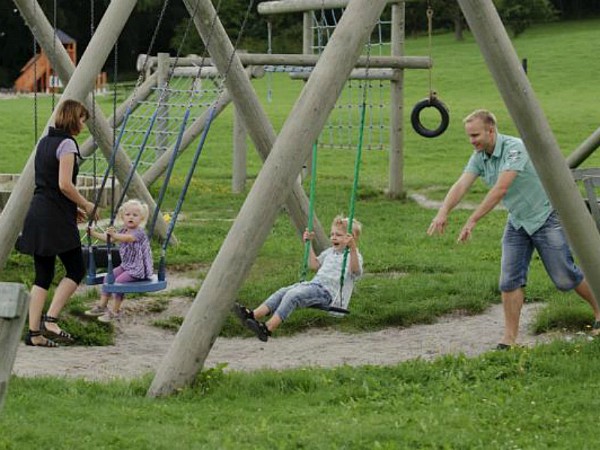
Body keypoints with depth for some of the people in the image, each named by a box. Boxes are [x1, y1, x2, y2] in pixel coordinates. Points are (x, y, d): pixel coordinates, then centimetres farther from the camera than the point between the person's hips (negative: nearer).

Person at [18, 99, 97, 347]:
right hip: (56, 217, -8)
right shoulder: (67, 143, -11)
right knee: (76, 269, 2)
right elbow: (65, 185, -18)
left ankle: (34, 332, 5)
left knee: (43, 275, 8)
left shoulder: (44, 142, 16)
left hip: (37, 213, 8)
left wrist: (74, 207, 20)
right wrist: (86, 205, -3)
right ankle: (50, 319, -7)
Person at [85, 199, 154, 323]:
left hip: (138, 269, -9)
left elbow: (127, 238, -39)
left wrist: (114, 235, -57)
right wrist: (94, 233, 5)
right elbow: (109, 238, 13)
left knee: (119, 281, -23)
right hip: (126, 265, 9)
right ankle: (102, 306, 10)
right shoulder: (123, 231, 9)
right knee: (108, 277, 1)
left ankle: (115, 311, -13)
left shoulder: (139, 232, -19)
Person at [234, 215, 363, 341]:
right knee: (283, 292, -13)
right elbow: (314, 265, 35)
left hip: (327, 292, -8)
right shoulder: (329, 252, 24)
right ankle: (253, 315, -27)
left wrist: (353, 248, -35)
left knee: (292, 295, -29)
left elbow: (356, 271, -24)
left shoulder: (354, 255, -2)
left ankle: (268, 328, -42)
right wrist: (309, 244, 29)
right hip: (313, 284, 8)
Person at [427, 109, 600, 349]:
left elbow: (501, 188, -35)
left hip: (545, 218, -6)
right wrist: (443, 212, -35)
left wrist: (472, 221, -38)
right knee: (510, 280, -4)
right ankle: (509, 338, 0)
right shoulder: (479, 157, -3)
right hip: (517, 222, 6)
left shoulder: (515, 148, -26)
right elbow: (461, 185, -16)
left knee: (564, 277, 0)